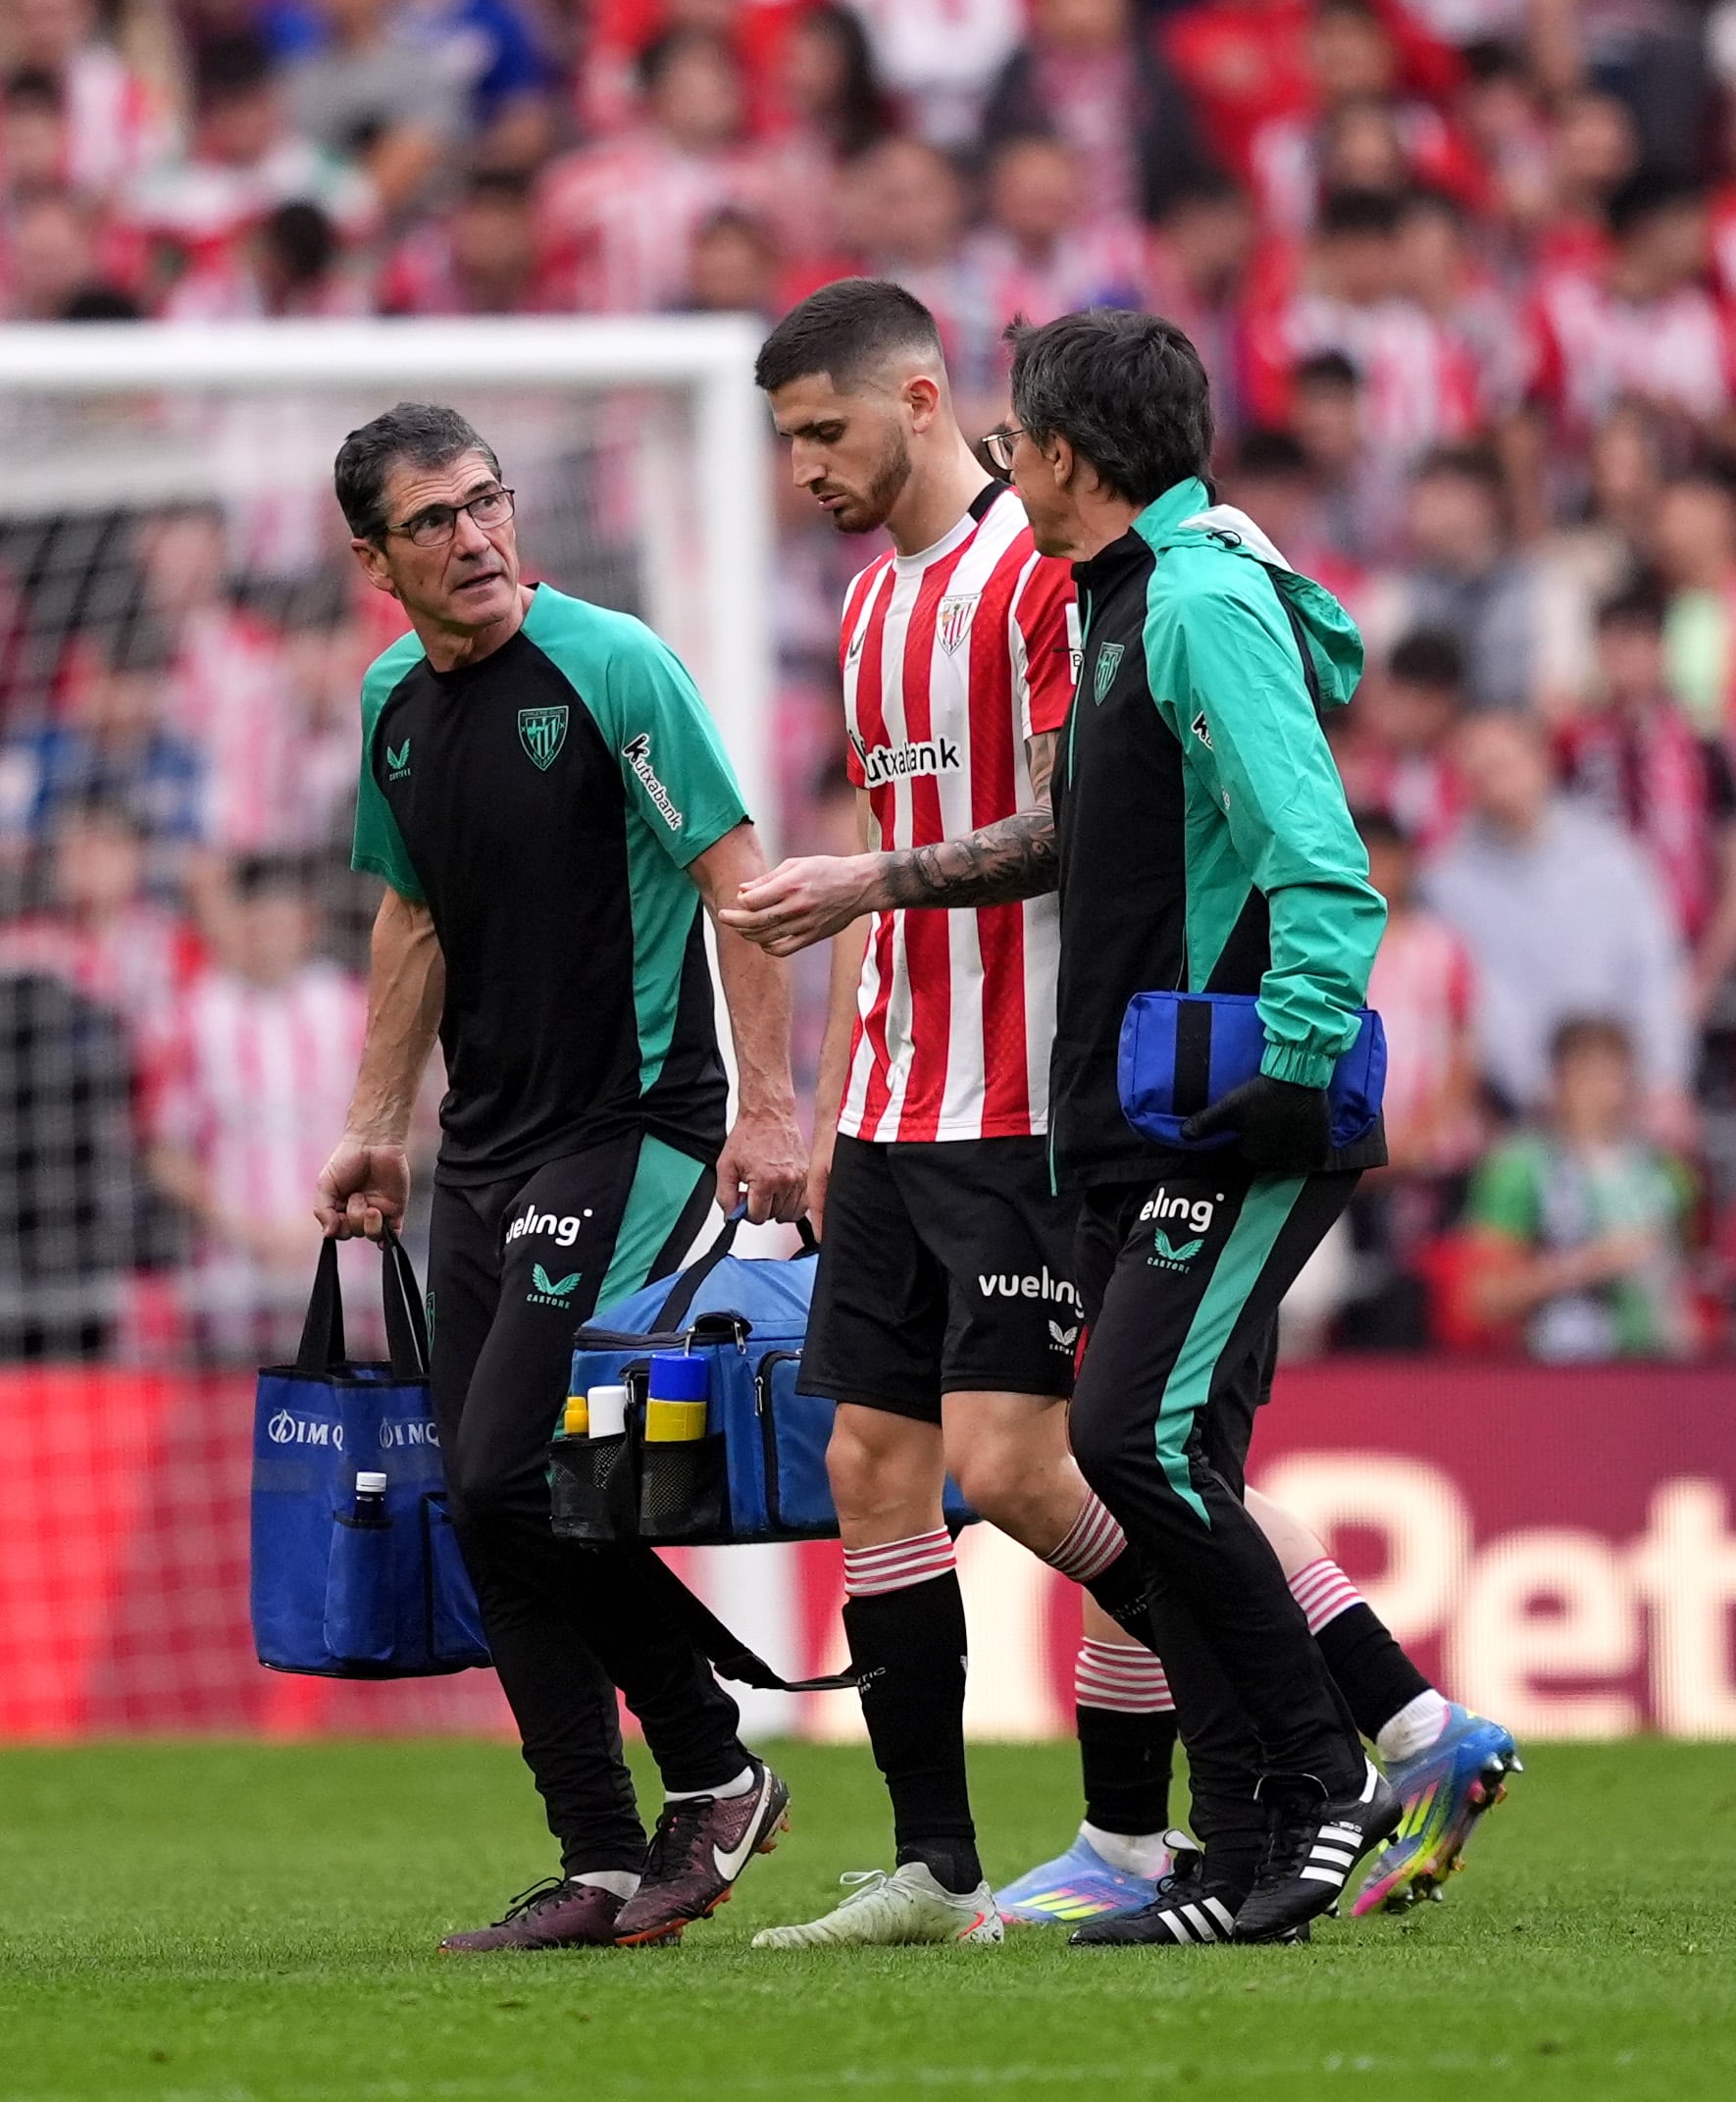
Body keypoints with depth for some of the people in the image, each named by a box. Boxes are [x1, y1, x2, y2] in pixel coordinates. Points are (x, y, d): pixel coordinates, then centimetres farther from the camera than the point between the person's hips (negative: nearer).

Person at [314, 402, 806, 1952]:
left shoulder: (610, 667, -11)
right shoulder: (395, 710, 9)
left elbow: (736, 876, -12)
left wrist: (770, 1102, -17)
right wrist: (378, 1125, 20)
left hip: (632, 1125, -7)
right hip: (484, 1152, 7)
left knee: (511, 1475, -15)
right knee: (484, 1503, 2)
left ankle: (714, 1771, 3)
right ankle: (603, 1868, 8)